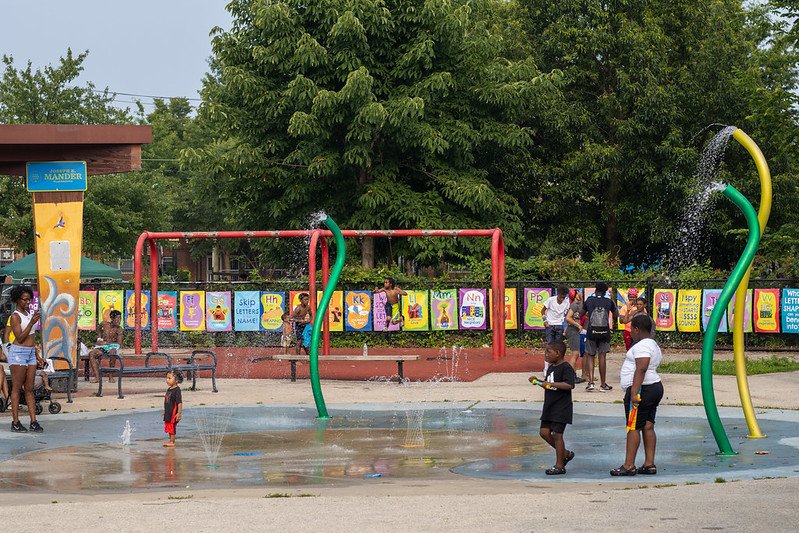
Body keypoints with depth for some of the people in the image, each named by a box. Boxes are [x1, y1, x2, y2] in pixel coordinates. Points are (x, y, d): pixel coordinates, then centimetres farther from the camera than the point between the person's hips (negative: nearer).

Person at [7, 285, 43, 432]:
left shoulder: (28, 313, 14)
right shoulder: (15, 316, -10)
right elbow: (20, 338, -16)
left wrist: (37, 354, 21)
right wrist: (32, 322, -23)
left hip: (30, 353, 7)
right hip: (18, 352, -7)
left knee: (29, 389, 6)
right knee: (17, 388, -4)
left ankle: (33, 421, 4)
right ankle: (15, 422, -2)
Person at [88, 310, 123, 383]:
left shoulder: (119, 329, -3)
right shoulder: (105, 324, 4)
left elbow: (119, 343, -12)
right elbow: (100, 328, 31)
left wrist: (106, 343, -13)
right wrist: (99, 337, 17)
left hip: (112, 347, -3)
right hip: (102, 348, 3)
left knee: (112, 353, -40)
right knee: (91, 354, -27)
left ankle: (111, 377, -31)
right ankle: (97, 376, -34)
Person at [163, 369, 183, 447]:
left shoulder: (177, 390, -15)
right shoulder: (169, 390, 12)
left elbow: (179, 402, -18)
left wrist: (179, 413, -22)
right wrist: (165, 411, 25)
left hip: (173, 413, -9)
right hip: (168, 413, 9)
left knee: (172, 427, -4)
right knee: (169, 427, 13)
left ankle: (172, 442, 3)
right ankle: (171, 441, 22)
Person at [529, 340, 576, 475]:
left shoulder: (566, 368, -15)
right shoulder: (551, 367, 14)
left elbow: (569, 385, -29)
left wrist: (551, 384, -30)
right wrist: (538, 381, 9)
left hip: (561, 407, -9)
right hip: (549, 407, 9)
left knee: (556, 434, -6)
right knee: (544, 432, 7)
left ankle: (559, 466, 2)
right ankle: (565, 454, 23)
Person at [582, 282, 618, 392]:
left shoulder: (589, 300, 1)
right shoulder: (608, 302, 1)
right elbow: (616, 315, 17)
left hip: (591, 332, 0)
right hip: (604, 333, 0)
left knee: (590, 356, 8)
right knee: (602, 357, 6)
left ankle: (591, 382, -4)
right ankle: (603, 384, 9)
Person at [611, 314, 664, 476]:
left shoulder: (642, 346, -15)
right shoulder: (653, 345, 19)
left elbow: (641, 369, -25)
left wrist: (634, 392, -29)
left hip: (642, 389, -11)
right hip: (655, 387, 11)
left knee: (633, 428, -8)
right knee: (648, 427, 9)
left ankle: (629, 466, -7)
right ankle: (649, 464, 9)